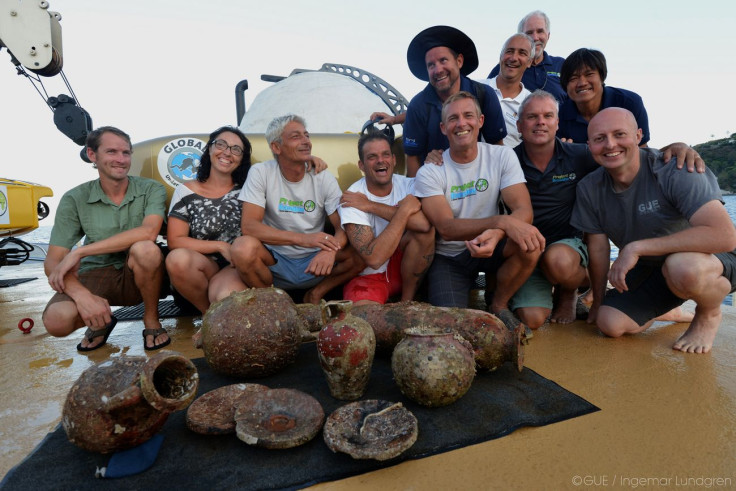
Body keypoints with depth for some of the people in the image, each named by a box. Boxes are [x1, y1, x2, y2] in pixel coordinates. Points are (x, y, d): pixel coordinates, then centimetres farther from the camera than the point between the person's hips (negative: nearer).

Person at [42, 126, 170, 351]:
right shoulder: (75, 199, -5)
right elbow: (52, 261, -9)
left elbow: (149, 232, -28)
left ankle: (151, 321, -8)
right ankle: (99, 322, 10)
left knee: (145, 248, -34)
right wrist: (81, 294, -30)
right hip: (96, 276, 1)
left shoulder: (151, 189, -8)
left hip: (139, 276, -1)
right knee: (56, 320, -28)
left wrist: (79, 252, -26)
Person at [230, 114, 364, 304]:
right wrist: (303, 239, -30)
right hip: (274, 261, -1)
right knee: (243, 247, -32)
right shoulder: (261, 173, -7)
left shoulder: (324, 178, -2)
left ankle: (316, 293, 3)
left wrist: (331, 249, -32)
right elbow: (248, 225, -19)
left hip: (314, 261, 2)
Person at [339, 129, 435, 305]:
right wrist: (404, 209, -23)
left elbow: (425, 223, -29)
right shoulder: (352, 198, -16)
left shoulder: (409, 185, -6)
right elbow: (373, 259, -28)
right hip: (367, 276, -5)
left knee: (426, 230, -23)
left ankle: (407, 300, -5)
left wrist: (372, 206, -23)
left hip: (403, 270, 5)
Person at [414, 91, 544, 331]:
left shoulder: (502, 156, -6)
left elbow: (524, 210, -16)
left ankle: (498, 306, -3)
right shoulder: (429, 172, -12)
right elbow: (446, 228, -23)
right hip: (448, 257, -2)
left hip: (488, 249, 3)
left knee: (529, 243, -29)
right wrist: (502, 221, -38)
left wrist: (496, 234, -39)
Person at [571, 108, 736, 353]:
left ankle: (709, 315, -2)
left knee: (682, 266, -38)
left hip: (715, 257, -4)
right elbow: (598, 248, -3)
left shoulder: (673, 171, -26)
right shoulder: (589, 189, -11)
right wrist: (598, 304, 5)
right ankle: (672, 310, 20)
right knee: (610, 323, -13)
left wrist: (636, 247, -34)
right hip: (651, 268, 5)